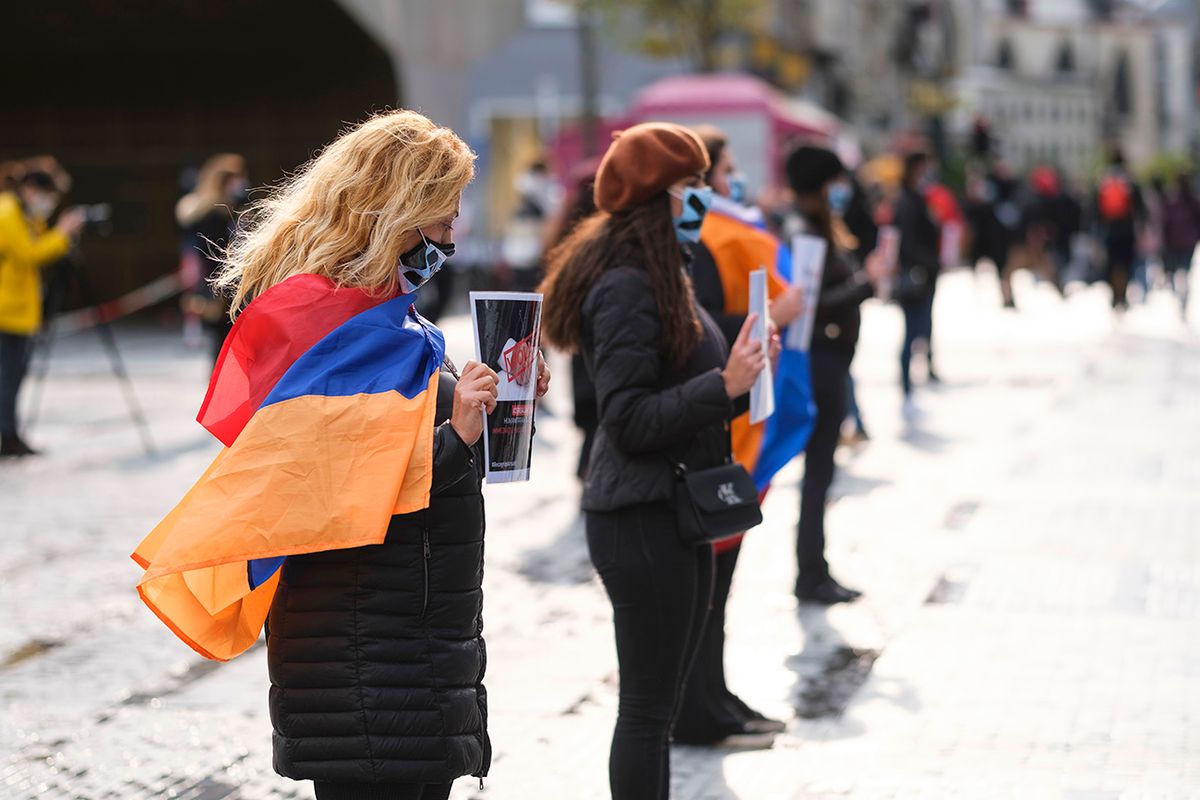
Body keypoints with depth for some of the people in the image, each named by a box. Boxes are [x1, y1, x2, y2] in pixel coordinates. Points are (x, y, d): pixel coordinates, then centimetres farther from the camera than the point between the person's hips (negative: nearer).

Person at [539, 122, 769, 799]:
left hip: (679, 514, 10)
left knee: (661, 701, 15)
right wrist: (723, 386, -23)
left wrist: (738, 379, 4)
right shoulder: (626, 287, -16)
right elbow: (628, 421, -21)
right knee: (649, 706, -3)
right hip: (643, 520, -10)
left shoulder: (662, 277, 14)